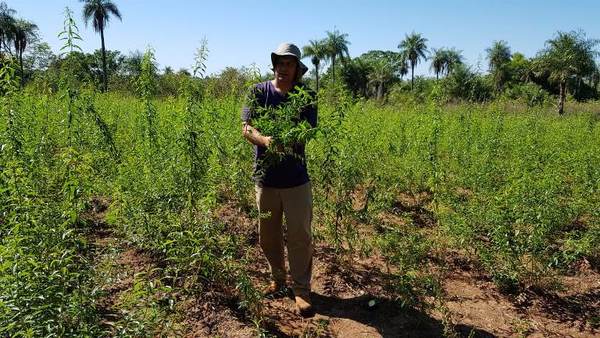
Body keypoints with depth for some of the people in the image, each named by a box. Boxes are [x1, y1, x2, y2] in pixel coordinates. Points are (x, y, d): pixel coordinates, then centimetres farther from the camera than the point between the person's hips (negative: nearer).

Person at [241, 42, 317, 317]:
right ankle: (277, 278, 36)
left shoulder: (306, 95, -1)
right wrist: (264, 140, -31)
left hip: (296, 178, -1)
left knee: (300, 236, 3)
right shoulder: (259, 92, -1)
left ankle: (301, 289, 17)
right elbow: (246, 128, -8)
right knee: (268, 237, 13)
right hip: (265, 177, 1)